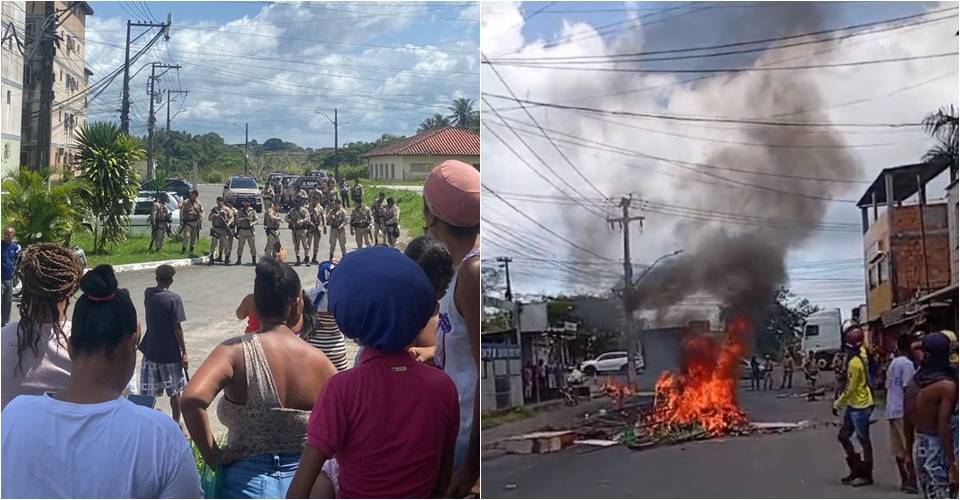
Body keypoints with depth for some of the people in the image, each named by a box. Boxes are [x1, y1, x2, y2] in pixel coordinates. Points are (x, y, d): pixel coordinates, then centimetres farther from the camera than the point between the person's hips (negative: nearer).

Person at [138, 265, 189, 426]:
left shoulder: (148, 294, -1)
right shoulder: (174, 299, -15)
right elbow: (177, 328, -15)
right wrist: (184, 353, -10)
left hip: (150, 351, 4)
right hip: (170, 353, -4)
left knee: (147, 393, 8)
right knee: (175, 391, 12)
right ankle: (176, 423, 21)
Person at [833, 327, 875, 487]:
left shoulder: (854, 363, -23)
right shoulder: (862, 353, 2)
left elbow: (850, 388, -20)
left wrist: (838, 404, -9)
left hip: (860, 406, -9)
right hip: (853, 405, 9)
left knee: (864, 441, 1)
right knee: (843, 436, 13)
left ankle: (867, 475, 9)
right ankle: (857, 470, 22)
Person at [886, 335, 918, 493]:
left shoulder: (892, 364, 15)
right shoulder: (907, 363, -10)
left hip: (891, 410, 8)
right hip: (903, 411, -8)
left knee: (899, 449, 10)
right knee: (910, 448, -7)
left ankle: (904, 480, 14)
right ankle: (911, 482, -9)